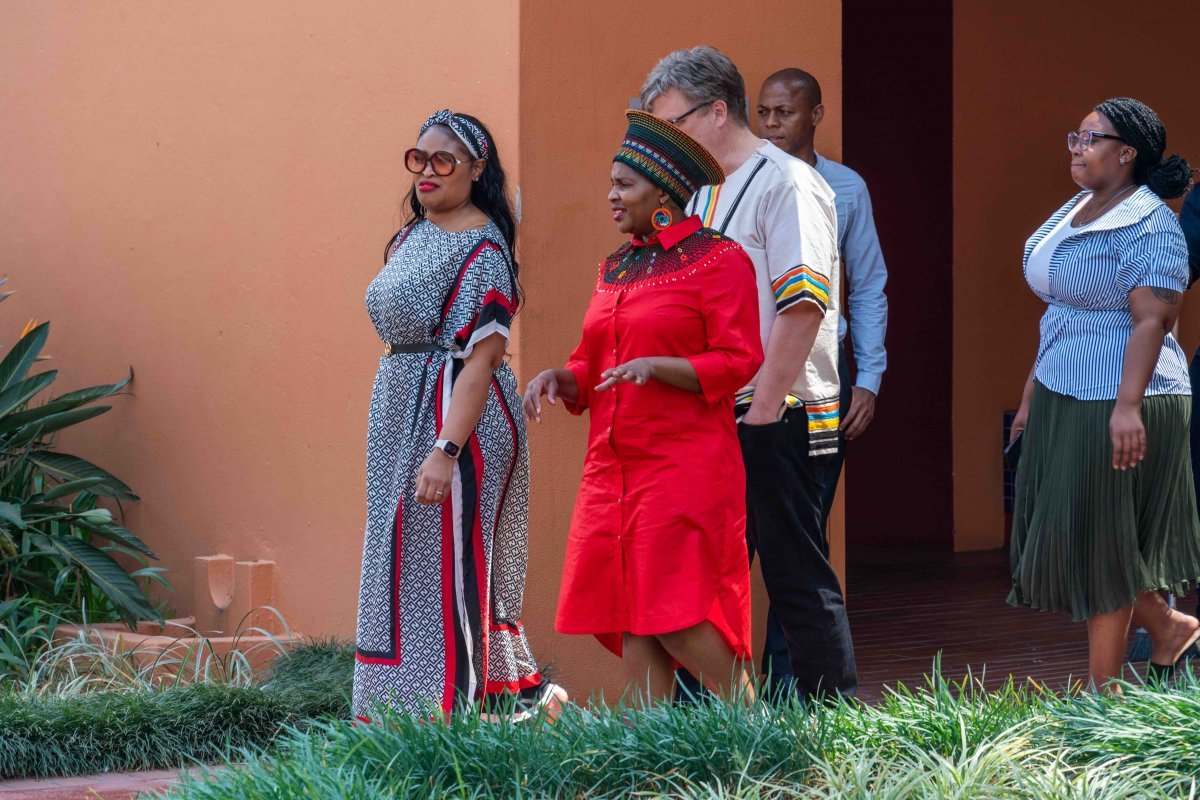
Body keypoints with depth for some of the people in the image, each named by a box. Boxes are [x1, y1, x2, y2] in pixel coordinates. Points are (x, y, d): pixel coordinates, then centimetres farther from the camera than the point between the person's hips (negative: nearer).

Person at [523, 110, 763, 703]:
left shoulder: (718, 261, -4)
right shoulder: (615, 270, 18)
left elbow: (738, 363, -10)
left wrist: (657, 367, -22)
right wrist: (560, 379, 1)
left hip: (684, 468, -7)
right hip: (613, 468, 7)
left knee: (677, 614, -12)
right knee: (629, 615, 2)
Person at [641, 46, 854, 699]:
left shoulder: (786, 184, -10)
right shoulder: (700, 194, 17)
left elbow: (801, 305, -18)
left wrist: (763, 411, -19)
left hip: (778, 419, -9)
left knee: (798, 579, -4)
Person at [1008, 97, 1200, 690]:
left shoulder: (1150, 226, -14)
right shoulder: (1074, 213, 13)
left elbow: (1151, 319, -22)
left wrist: (1128, 404, -31)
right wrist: (1033, 392, 20)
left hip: (1116, 403, -9)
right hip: (1062, 397, 9)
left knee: (1096, 540, -2)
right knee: (1057, 530, 11)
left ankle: (1104, 691, 9)